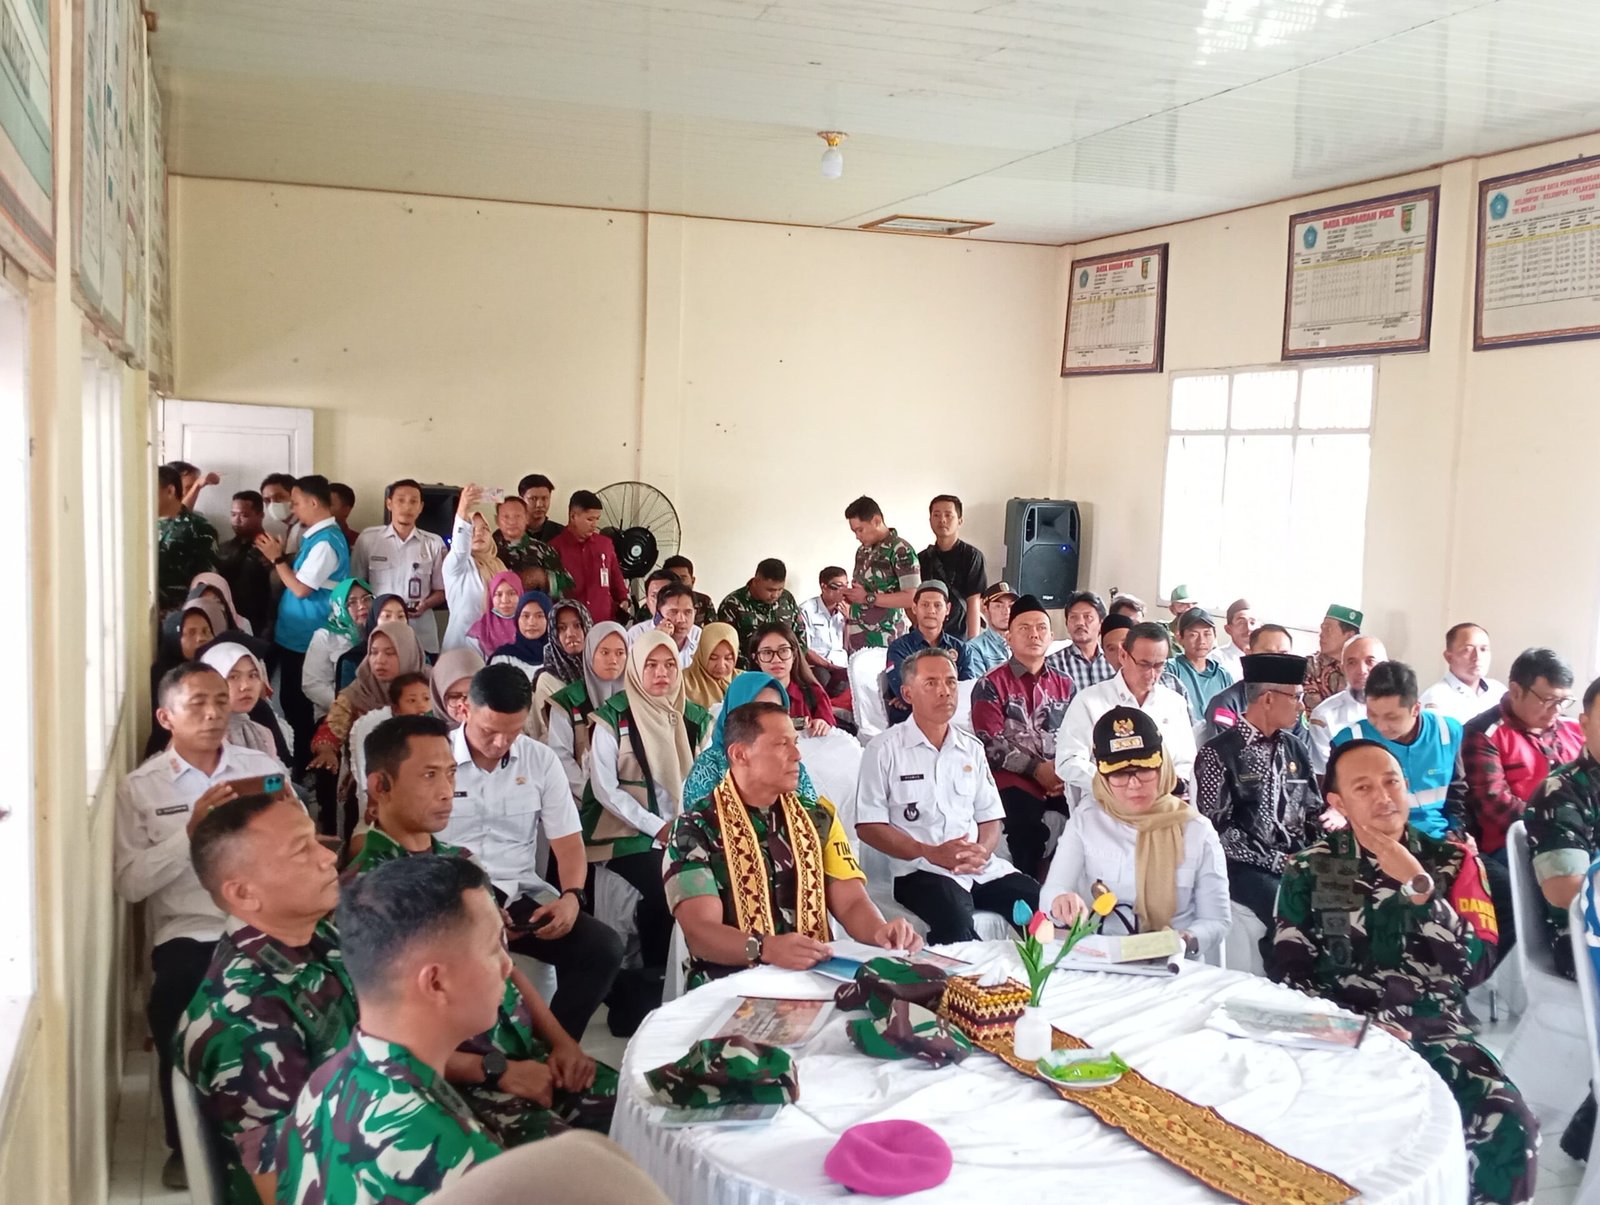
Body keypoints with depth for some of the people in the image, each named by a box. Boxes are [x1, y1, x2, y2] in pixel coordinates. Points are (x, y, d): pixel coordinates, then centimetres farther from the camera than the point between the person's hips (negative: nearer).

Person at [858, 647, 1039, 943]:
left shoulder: (971, 748, 18)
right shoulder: (885, 749, 2)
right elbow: (869, 826, -2)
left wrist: (983, 850, -5)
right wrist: (930, 853, -13)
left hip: (983, 868, 5)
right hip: (922, 872, -5)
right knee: (956, 922, -37)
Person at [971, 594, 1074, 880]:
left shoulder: (1065, 685, 18)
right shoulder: (991, 685, 4)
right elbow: (990, 744, -5)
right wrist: (1037, 769, -13)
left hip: (1062, 778, 4)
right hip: (1014, 779, -4)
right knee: (1028, 828, -31)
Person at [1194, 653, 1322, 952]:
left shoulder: (1296, 749, 14)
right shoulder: (1217, 753, -4)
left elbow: (1313, 813, 17)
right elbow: (1217, 827, -9)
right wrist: (1275, 862, -13)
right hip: (1248, 866, -5)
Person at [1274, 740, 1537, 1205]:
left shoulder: (1453, 861, 8)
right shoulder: (1309, 869, 7)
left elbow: (1474, 967, -3)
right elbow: (1290, 973, 3)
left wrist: (1416, 885, -12)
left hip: (1435, 1031, 1)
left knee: (1509, 1125, -27)